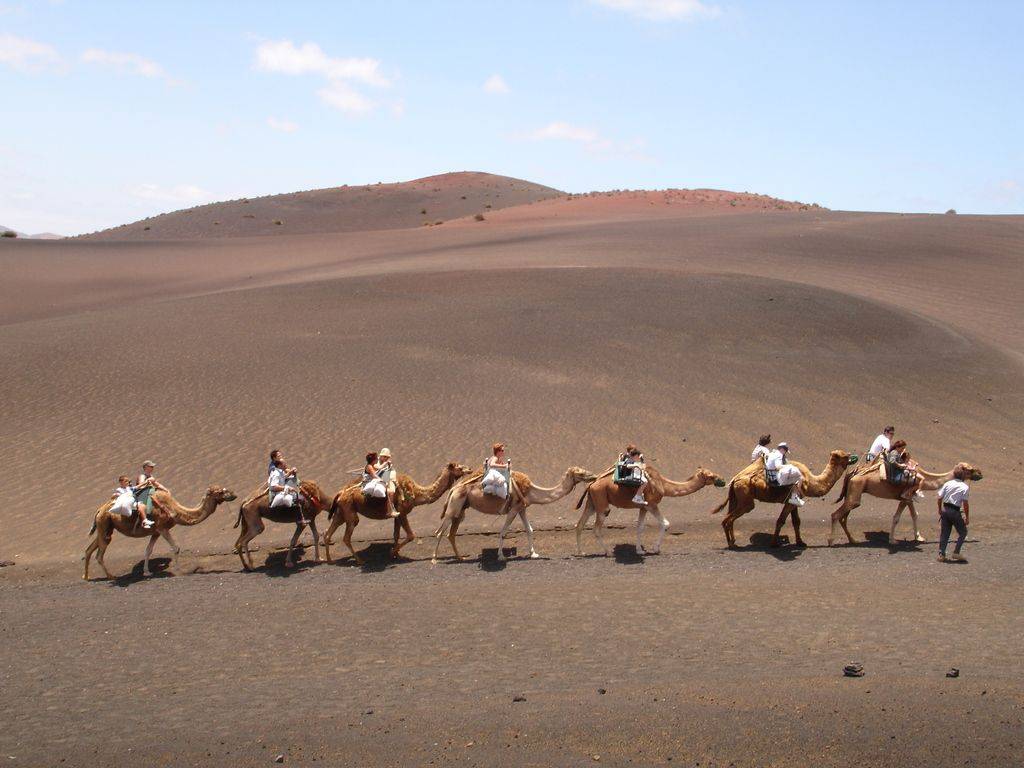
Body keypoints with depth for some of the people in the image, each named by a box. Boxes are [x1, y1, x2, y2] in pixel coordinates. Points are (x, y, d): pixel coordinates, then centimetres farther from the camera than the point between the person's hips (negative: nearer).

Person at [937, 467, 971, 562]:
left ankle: (941, 554, 12)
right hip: (955, 511, -4)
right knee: (962, 532, 12)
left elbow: (940, 498, 4)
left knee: (944, 533, 12)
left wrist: (940, 510, 19)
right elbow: (965, 503, -12)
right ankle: (956, 553, 4)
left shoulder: (947, 483, 5)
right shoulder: (965, 487, -7)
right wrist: (967, 517, -5)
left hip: (945, 510, 5)